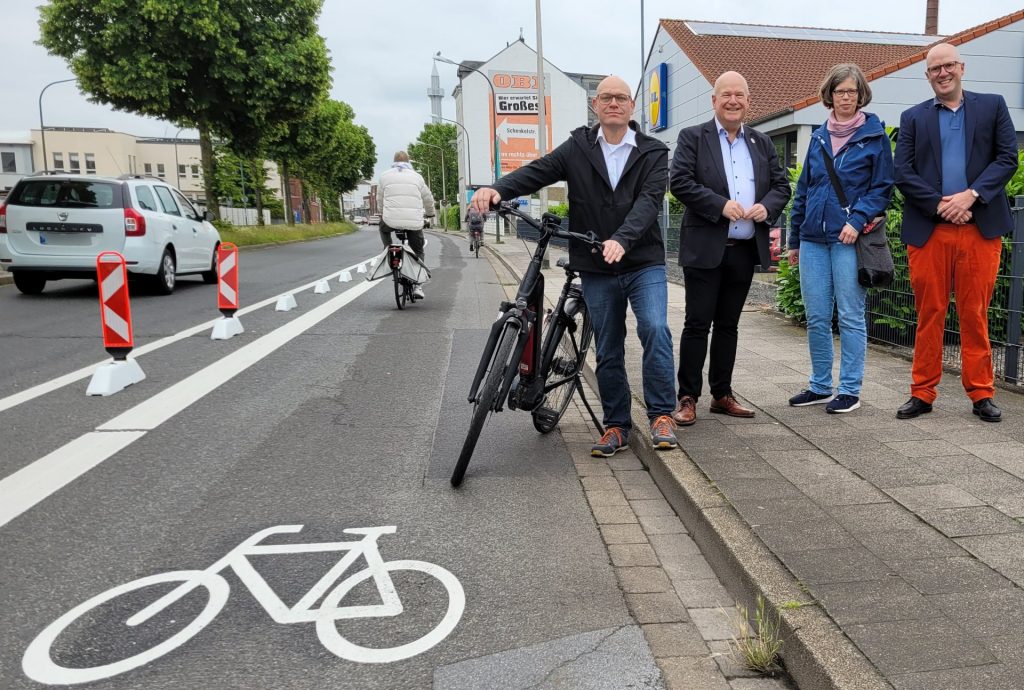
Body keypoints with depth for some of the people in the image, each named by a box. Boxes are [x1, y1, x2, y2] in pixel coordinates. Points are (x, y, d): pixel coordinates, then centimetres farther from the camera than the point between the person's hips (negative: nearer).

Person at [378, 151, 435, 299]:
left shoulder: (385, 176, 12)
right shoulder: (416, 176, 13)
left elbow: (380, 198, 21)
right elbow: (428, 199, 21)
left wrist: (383, 213, 41)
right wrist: (429, 213, 41)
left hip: (391, 220, 0)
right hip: (414, 222, 0)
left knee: (383, 227, 35)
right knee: (418, 252, 16)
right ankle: (417, 285, 8)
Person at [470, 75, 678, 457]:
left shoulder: (652, 152, 2)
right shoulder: (577, 148, 5)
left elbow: (649, 199, -14)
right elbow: (538, 171, -8)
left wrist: (622, 239, -33)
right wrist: (497, 188, -29)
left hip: (644, 263, -1)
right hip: (596, 270, 2)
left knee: (655, 329, -21)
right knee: (608, 351, 8)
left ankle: (661, 416, -6)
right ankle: (616, 425, 22)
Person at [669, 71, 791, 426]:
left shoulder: (762, 143, 15)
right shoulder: (692, 137, 1)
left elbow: (782, 185, 14)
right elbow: (680, 181, -11)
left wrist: (767, 206, -8)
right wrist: (721, 205, -20)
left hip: (745, 249, 5)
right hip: (705, 248, -4)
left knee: (728, 325, 11)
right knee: (697, 324, -2)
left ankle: (722, 394, 20)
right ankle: (687, 398, 5)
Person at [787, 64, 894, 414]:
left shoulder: (875, 136, 2)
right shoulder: (819, 137, 14)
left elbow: (883, 188, -1)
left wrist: (857, 220, -16)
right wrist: (795, 239, 15)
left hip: (849, 239, -4)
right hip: (813, 239, 5)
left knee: (851, 317, 0)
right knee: (816, 318, 7)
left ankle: (850, 390, 9)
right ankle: (820, 386, 19)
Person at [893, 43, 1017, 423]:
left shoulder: (993, 106, 13)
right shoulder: (913, 118, 12)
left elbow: (1007, 158, 4)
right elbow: (903, 173, 2)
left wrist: (971, 195, -12)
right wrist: (940, 205, -10)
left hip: (980, 227, 0)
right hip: (927, 230, 0)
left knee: (976, 314, 3)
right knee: (929, 314, 3)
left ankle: (981, 394, 13)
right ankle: (922, 393, 10)